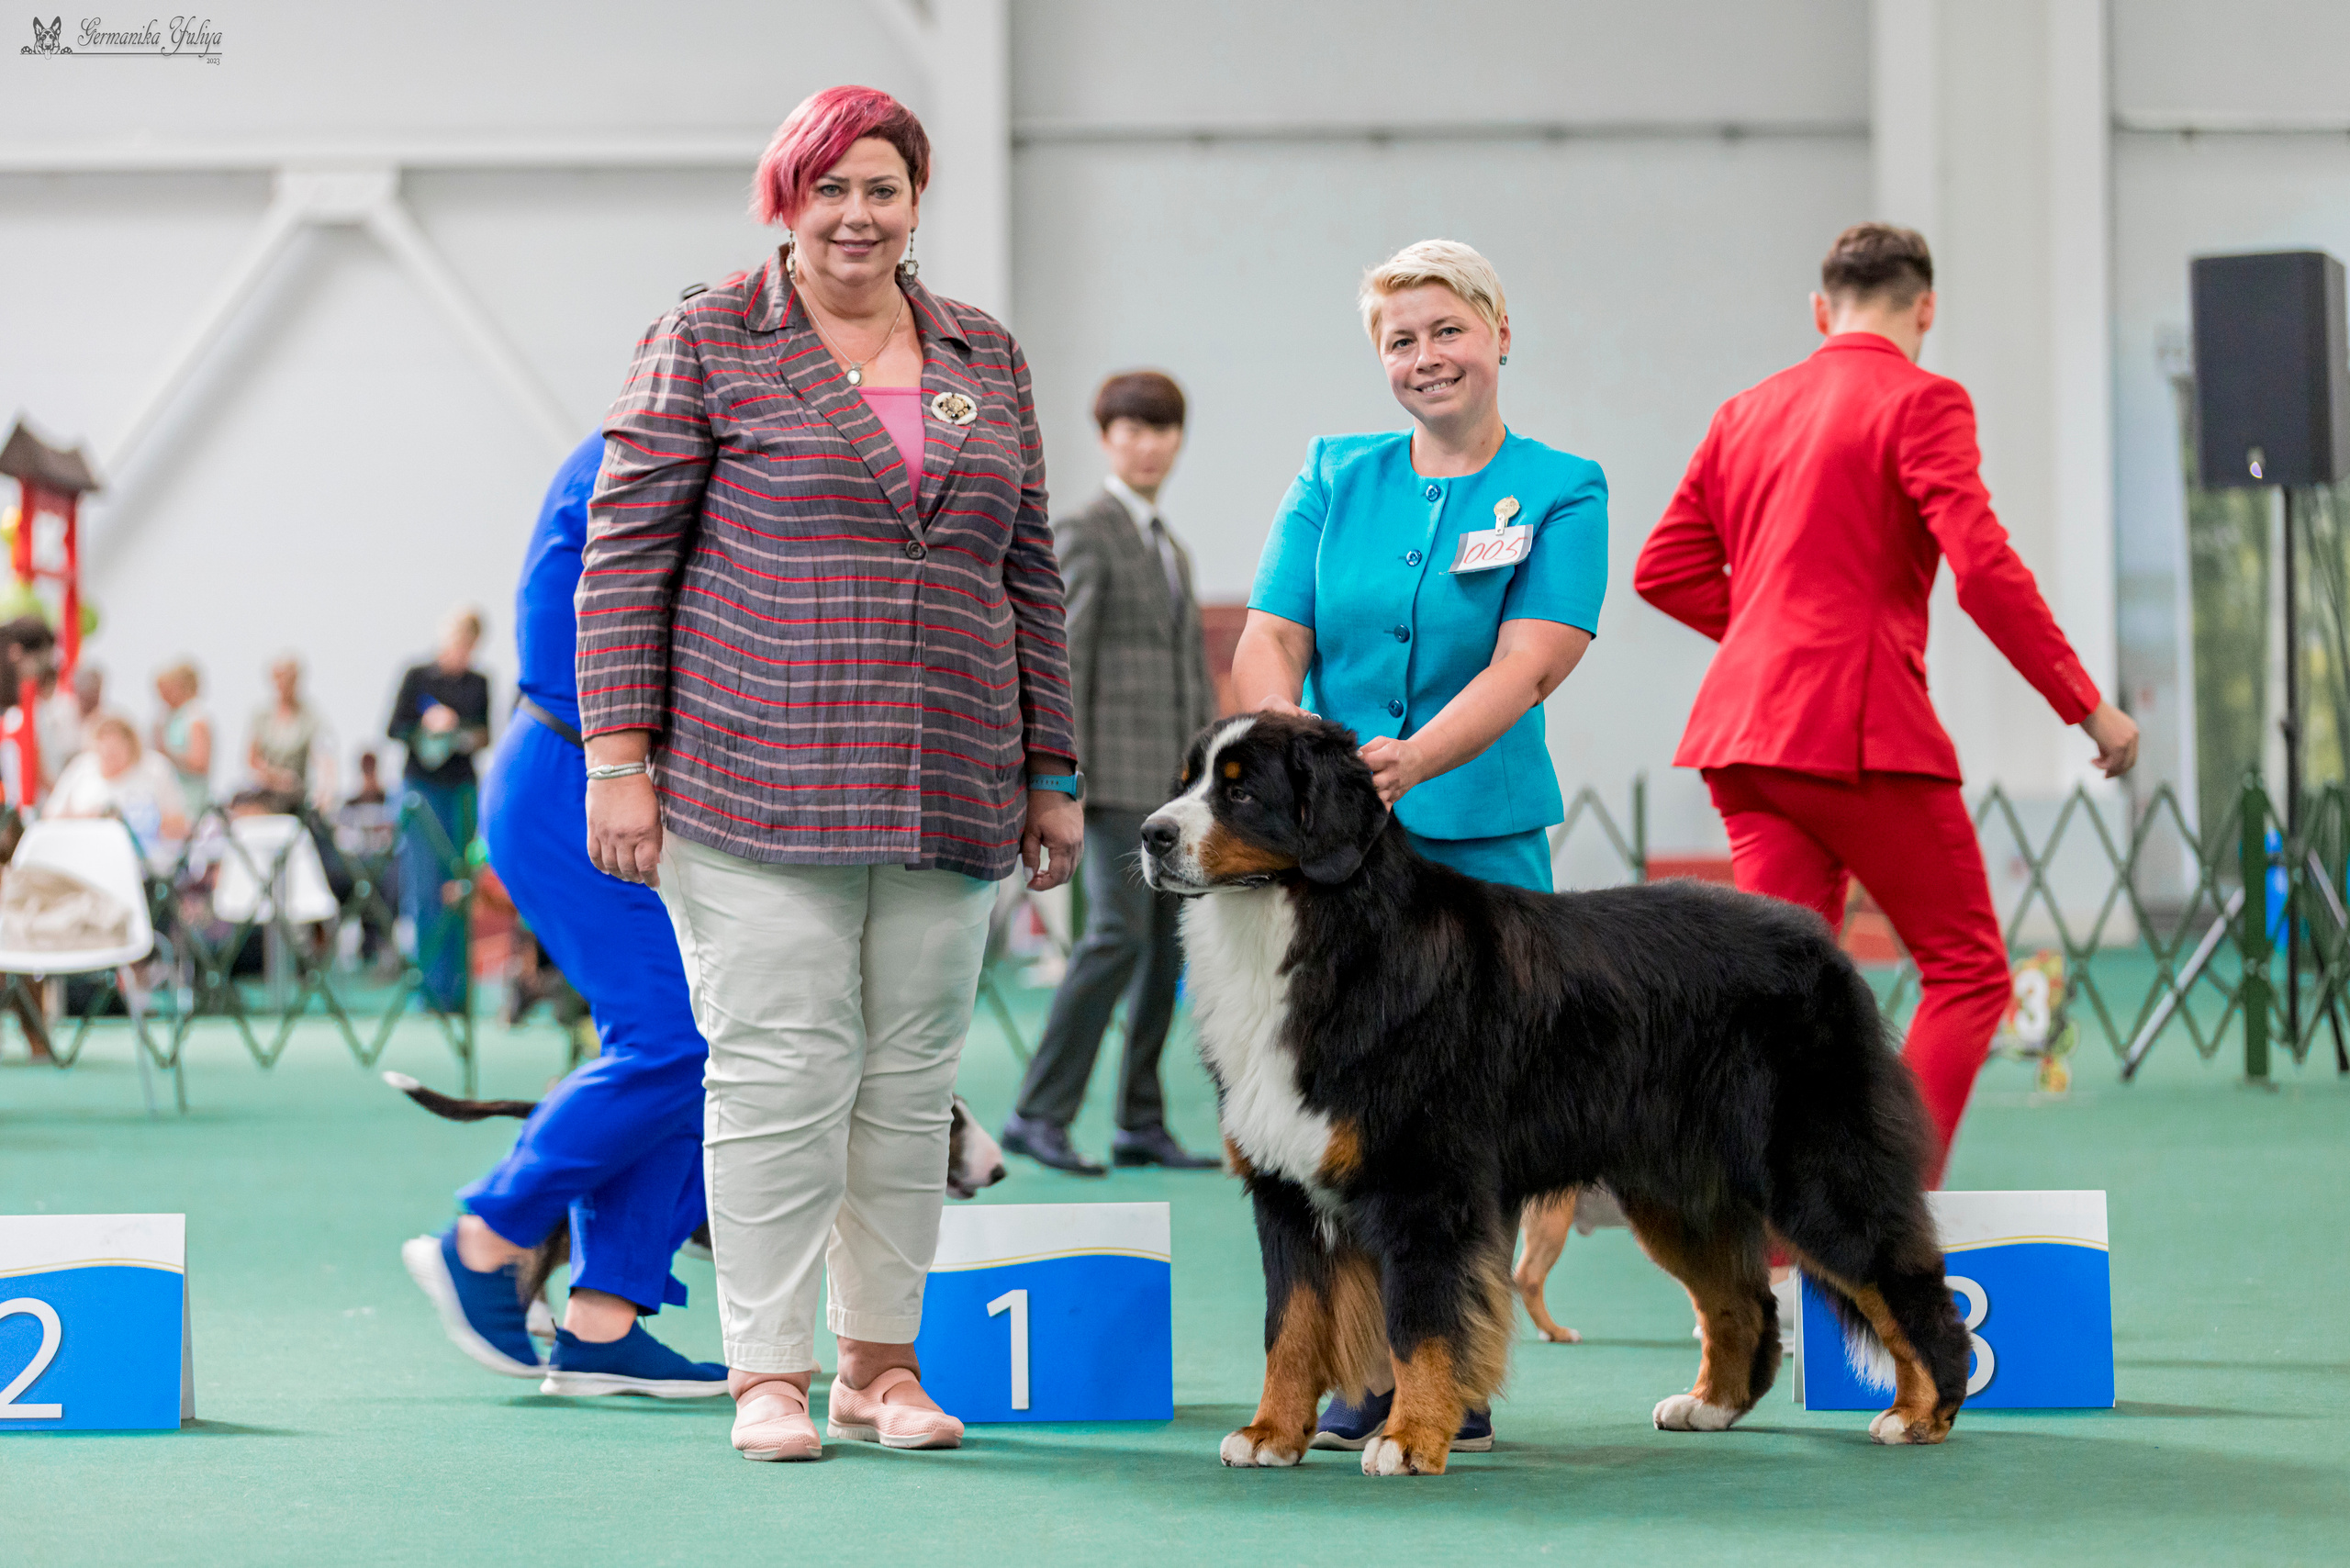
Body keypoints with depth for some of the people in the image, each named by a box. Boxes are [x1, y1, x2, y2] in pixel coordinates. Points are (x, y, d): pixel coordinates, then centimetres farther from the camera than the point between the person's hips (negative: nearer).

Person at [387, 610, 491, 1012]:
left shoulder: (478, 684, 11)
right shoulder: (418, 676, 3)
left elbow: (485, 733, 16)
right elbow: (395, 728, 1)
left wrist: (474, 737, -6)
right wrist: (427, 725, -16)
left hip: (462, 787, 3)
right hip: (423, 786, -3)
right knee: (425, 888, -8)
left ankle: (454, 987, 5)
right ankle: (430, 982, -4)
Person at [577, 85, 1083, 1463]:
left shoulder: (986, 358, 15)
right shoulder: (709, 344, 3)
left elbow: (1030, 574, 18)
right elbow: (626, 551, 0)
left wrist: (1053, 777, 15)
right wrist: (618, 753, -8)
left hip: (944, 799, 4)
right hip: (754, 777, -4)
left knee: (912, 1078, 5)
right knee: (781, 1067, -7)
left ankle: (882, 1364, 15)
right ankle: (769, 1374, 0)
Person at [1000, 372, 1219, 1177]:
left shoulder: (1169, 546, 21)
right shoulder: (1085, 534, -4)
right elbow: (1062, 659, -11)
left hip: (1176, 776, 8)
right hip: (1118, 767, -8)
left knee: (1169, 945, 4)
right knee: (1119, 932, -16)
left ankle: (1142, 1124, 8)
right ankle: (1039, 1114, -12)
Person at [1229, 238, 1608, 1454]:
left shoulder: (1561, 492, 2)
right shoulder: (1333, 478, 12)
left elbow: (1525, 667, -9)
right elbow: (1268, 641, 6)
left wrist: (1412, 760, -25)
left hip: (1479, 839, -2)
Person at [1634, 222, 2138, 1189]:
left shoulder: (1748, 412, 16)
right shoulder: (1922, 401, -5)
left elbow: (1663, 570, 17)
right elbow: (1983, 567, -15)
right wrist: (2086, 705, -9)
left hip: (1746, 723, 7)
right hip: (1861, 728, -7)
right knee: (1967, 970, 3)